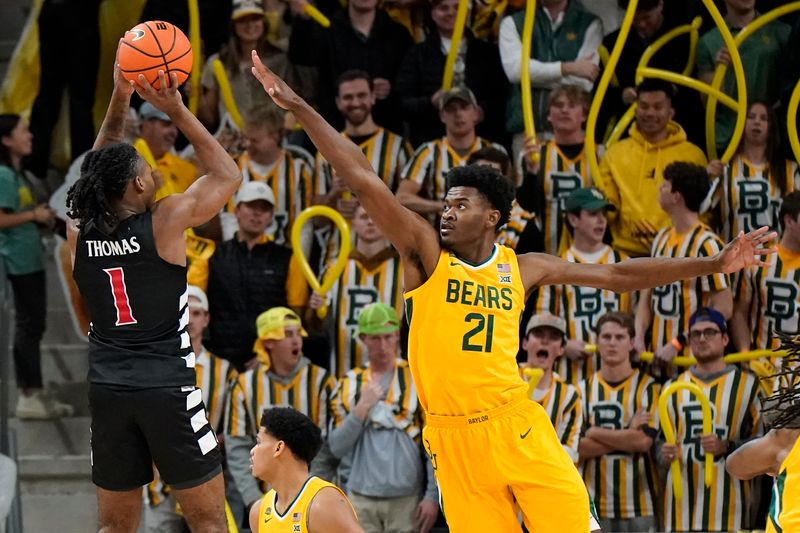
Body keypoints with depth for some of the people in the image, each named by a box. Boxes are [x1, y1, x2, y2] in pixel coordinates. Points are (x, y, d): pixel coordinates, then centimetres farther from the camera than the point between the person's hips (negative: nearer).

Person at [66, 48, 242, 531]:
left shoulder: (80, 236, 5)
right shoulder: (165, 221, -7)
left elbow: (100, 174, 25)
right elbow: (228, 175, 7)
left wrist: (120, 101, 22)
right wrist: (176, 110, 7)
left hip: (107, 393, 5)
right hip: (167, 389, -5)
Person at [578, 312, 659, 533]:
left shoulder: (648, 387, 1)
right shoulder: (583, 389, 8)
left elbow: (644, 441, -12)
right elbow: (580, 447, -3)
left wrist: (595, 432, -5)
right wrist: (627, 435, -10)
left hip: (639, 504, -2)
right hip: (594, 504, 2)